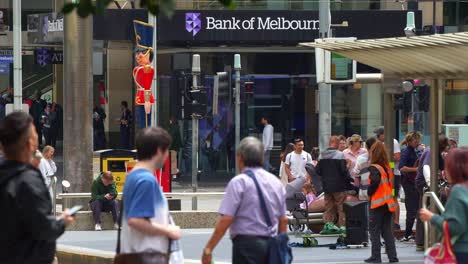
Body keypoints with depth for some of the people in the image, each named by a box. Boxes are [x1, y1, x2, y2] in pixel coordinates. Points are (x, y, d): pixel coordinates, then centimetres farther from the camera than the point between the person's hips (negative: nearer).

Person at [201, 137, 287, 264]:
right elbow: (283, 220, 15)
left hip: (247, 243, -7)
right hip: (271, 244, 7)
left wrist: (208, 249, -11)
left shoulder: (239, 182, -9)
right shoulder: (276, 182, 11)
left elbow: (225, 220, -15)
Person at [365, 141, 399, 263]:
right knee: (387, 231, 11)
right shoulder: (388, 168, 9)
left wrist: (369, 192, -14)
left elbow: (375, 181, -28)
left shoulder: (374, 168, -13)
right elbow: (392, 183, 13)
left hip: (377, 203, -7)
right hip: (388, 203, 7)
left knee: (374, 230, 1)